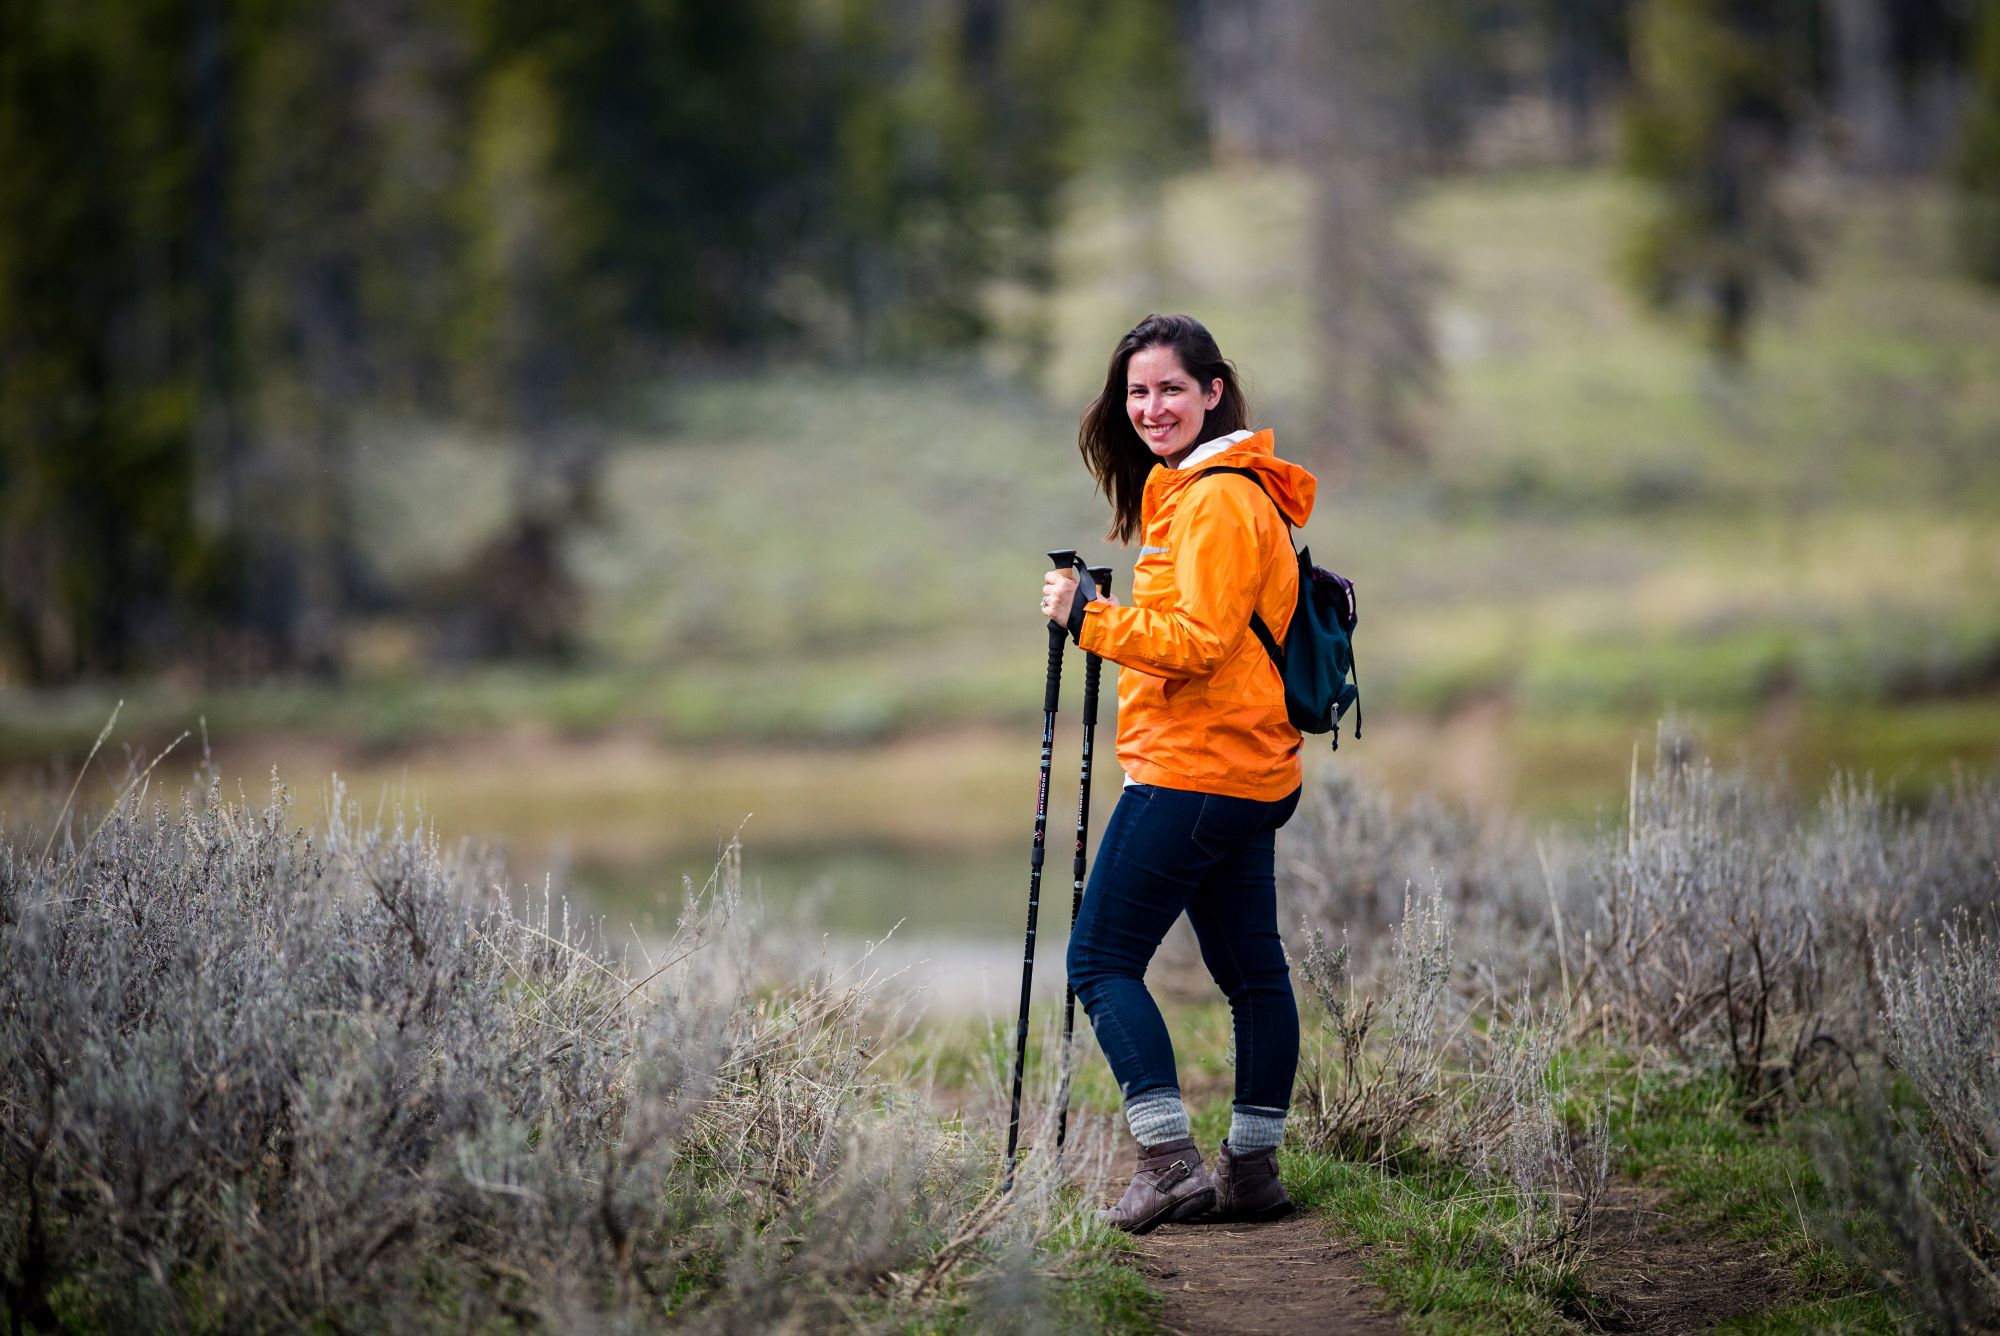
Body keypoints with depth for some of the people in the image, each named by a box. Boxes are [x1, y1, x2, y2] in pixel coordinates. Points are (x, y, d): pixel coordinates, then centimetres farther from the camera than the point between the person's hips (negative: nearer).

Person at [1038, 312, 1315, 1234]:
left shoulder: (1217, 500, -14)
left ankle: (1169, 1161, -15)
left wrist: (1088, 618, -19)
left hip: (1192, 772, -11)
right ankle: (1251, 1168, 17)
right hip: (1248, 775, 11)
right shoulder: (1185, 491, 18)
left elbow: (1198, 640, -21)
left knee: (1102, 957, -9)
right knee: (1250, 969, 12)